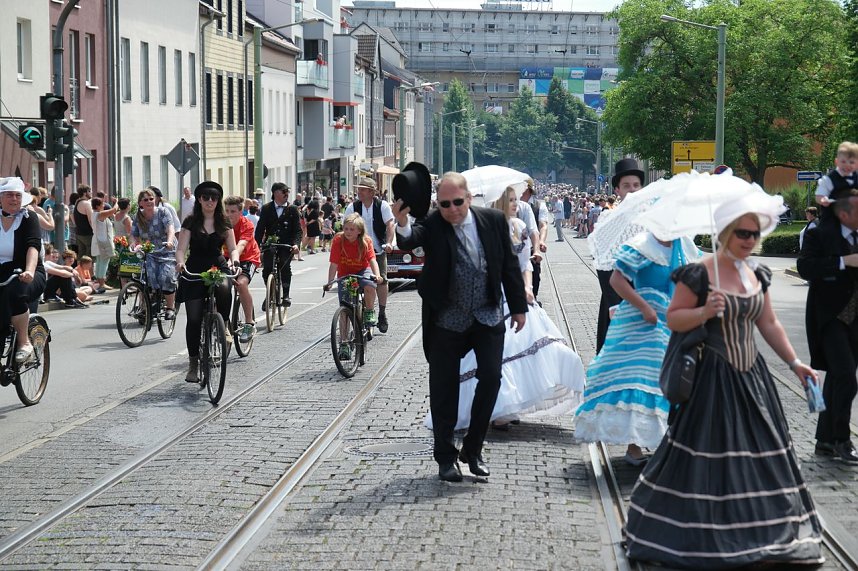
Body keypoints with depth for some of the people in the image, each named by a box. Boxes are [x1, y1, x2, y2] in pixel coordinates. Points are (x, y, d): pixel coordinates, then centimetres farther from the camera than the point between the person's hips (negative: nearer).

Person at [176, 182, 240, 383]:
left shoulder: (223, 223, 8)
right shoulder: (191, 222, 2)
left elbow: (232, 248, 6)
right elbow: (181, 248, -3)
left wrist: (234, 259, -17)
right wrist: (180, 262, -25)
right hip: (194, 271, -1)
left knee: (224, 289, -37)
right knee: (194, 319, -7)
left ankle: (224, 326, -12)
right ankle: (193, 364, 4)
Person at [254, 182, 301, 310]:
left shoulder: (292, 209, 5)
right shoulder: (266, 209, 7)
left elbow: (298, 230, 0)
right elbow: (260, 228, 4)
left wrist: (296, 244, -18)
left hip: (287, 245, -1)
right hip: (270, 244, 1)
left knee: (285, 266, -22)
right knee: (267, 268, -12)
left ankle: (286, 295, -9)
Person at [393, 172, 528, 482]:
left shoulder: (493, 220, -3)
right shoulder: (431, 225, -11)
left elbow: (509, 265, 5)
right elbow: (410, 240, -33)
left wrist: (519, 306, 7)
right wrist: (402, 223, -55)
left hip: (488, 316, 2)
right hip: (446, 320, -2)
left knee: (491, 378, -3)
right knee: (444, 387, 4)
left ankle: (473, 449, 14)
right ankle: (446, 457, 17)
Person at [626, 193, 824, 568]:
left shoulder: (757, 274, 9)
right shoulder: (699, 273, -11)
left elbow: (769, 324, 17)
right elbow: (673, 319, -9)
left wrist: (794, 362, 16)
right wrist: (705, 311, -25)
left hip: (751, 378, 7)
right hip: (713, 379, -6)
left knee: (762, 455, 8)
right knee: (710, 460, -3)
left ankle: (769, 536, 17)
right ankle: (703, 538, 9)